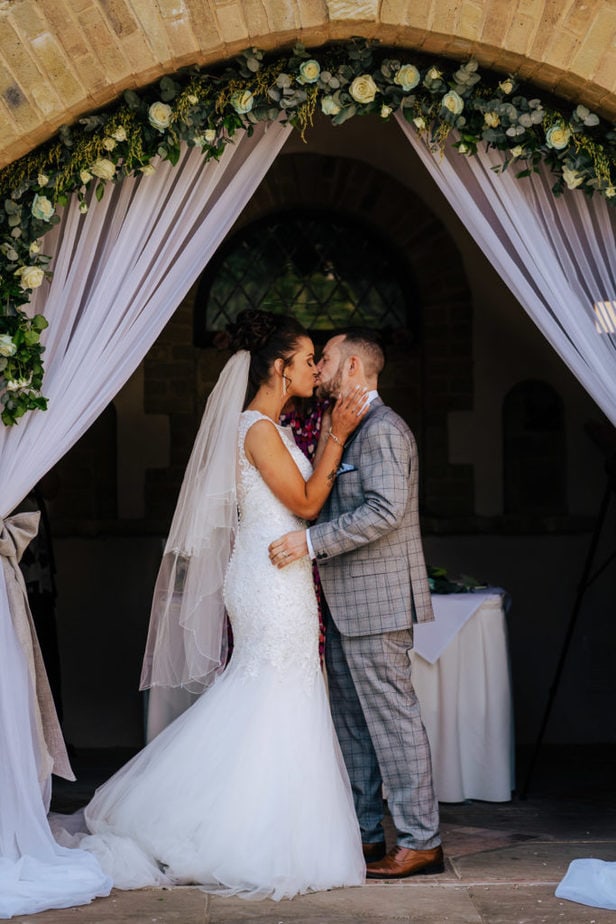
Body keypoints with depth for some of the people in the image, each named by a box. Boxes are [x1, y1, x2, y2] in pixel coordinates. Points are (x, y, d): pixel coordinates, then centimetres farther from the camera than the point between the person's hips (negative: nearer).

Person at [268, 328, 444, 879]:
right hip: (347, 602, 10)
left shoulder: (382, 429, -14)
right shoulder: (348, 429, 19)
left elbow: (385, 509, -24)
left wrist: (311, 541, -23)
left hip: (375, 600, -10)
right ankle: (364, 833, 21)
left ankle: (420, 841, -1)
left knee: (392, 716, -6)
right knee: (352, 722, 13)